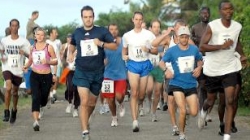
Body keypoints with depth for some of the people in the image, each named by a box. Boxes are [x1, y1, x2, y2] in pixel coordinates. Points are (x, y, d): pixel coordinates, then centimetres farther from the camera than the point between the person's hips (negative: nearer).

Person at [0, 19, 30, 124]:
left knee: (15, 92, 13)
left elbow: (30, 55, -4)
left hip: (18, 70, 1)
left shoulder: (24, 41, -3)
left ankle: (14, 110, 37)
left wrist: (24, 53, -24)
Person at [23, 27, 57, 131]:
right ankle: (36, 121, -22)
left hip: (46, 76, -1)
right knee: (35, 97, -15)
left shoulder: (49, 47, -4)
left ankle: (41, 107, 51)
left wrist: (48, 62, -20)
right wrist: (26, 66, -2)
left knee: (44, 97, 12)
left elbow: (55, 61, 0)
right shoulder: (33, 47, 6)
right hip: (34, 75, 1)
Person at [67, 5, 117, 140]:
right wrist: (70, 53, 7)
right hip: (82, 72, -1)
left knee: (92, 102, 15)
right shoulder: (77, 32, 3)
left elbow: (114, 46, -4)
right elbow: (73, 44, 25)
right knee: (84, 102, -14)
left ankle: (85, 120, 44)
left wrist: (101, 43, -19)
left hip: (97, 72, 1)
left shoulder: (102, 31, -4)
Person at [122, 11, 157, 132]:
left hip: (145, 64, 1)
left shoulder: (149, 34, 0)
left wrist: (148, 50, -17)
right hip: (133, 64, -1)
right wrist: (124, 56, -2)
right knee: (134, 93, -14)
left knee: (141, 95, 6)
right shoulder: (127, 35, 5)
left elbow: (155, 51, 3)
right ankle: (135, 121, -19)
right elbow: (124, 49, 19)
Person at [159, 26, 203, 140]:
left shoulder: (194, 49, 1)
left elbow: (200, 61, 18)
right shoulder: (172, 50, -6)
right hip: (177, 84, -3)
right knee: (183, 111, -14)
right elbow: (162, 62, 3)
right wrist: (166, 70, -17)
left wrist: (199, 68, -4)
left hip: (191, 84, 3)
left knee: (194, 113, -3)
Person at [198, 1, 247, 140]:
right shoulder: (212, 26, -15)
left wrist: (242, 54, 4)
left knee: (230, 101, -11)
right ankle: (203, 111, 53)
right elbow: (202, 47, -19)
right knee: (210, 100, 15)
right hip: (212, 69, -2)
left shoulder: (238, 27, -1)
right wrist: (222, 46, -27)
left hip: (230, 68, 2)